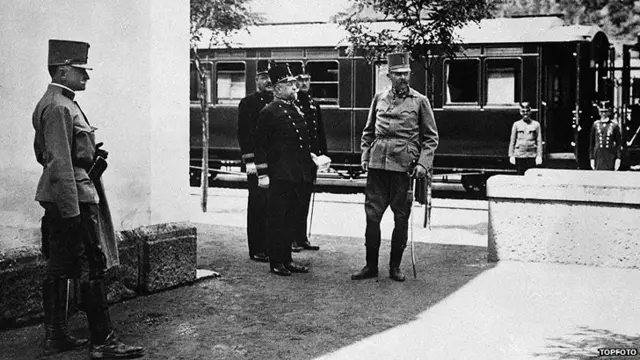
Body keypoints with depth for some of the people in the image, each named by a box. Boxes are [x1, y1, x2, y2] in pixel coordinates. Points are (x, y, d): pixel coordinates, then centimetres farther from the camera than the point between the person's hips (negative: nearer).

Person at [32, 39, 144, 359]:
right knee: (92, 269, -7)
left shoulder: (49, 103, 16)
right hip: (72, 197, -11)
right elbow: (60, 163, -23)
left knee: (58, 269, 13)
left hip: (54, 200, 11)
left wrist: (88, 152, 15)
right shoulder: (59, 108, -17)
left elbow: (42, 154, 24)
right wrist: (72, 211, -24)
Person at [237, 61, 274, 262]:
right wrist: (250, 161, -14)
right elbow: (243, 134, -7)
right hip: (257, 163, -5)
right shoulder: (248, 103, -2)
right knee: (257, 206, -1)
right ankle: (257, 251, 5)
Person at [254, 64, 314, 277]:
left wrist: (312, 160, 14)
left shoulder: (297, 111, 16)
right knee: (277, 219, 0)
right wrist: (262, 174, -13)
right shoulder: (269, 112, -7)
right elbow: (260, 145, -9)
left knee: (292, 219, 12)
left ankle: (287, 259, 21)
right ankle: (276, 262, 8)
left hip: (298, 176, 8)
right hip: (279, 175, -7)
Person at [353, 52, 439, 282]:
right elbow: (368, 132, 19)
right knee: (372, 215, 1)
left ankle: (395, 266, 16)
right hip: (378, 165, 2)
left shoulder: (420, 101, 4)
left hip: (404, 166, -2)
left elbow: (431, 137, 4)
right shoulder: (379, 99, 11)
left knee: (401, 218, 4)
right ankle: (371, 265, 12)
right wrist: (365, 157, 8)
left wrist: (423, 164, -7)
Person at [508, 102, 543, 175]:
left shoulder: (536, 124, 6)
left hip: (532, 155, 0)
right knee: (520, 175, 1)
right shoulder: (516, 124, 7)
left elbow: (539, 141, 5)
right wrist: (511, 155, 2)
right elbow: (512, 141, 8)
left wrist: (539, 155, -2)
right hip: (519, 155, 0)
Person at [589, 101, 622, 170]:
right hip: (598, 156, 1)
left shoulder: (614, 126, 4)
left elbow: (619, 144, 3)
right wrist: (591, 158, 5)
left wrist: (618, 159, -4)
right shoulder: (595, 125, 8)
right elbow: (591, 143, 9)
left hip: (610, 156, -1)